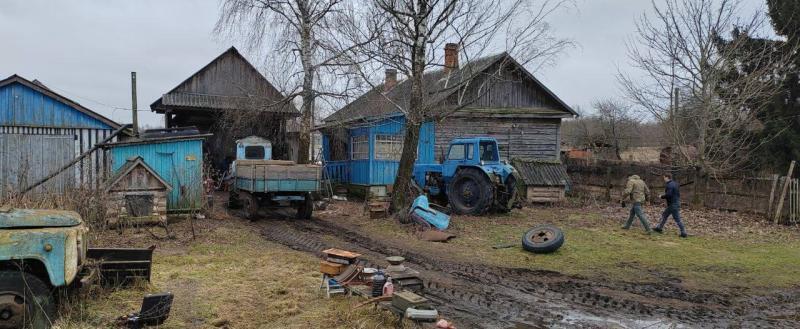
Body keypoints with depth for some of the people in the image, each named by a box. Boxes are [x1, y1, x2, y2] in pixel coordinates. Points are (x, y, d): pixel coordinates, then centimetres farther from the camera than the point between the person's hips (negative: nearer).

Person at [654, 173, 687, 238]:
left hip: (673, 205, -11)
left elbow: (668, 195, -27)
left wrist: (662, 196, -8)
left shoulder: (669, 185, -18)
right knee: (664, 215, 19)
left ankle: (683, 233, -2)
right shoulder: (675, 183, 13)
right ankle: (659, 228, 25)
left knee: (677, 219, -5)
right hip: (676, 203, 11)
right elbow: (677, 193, 16)